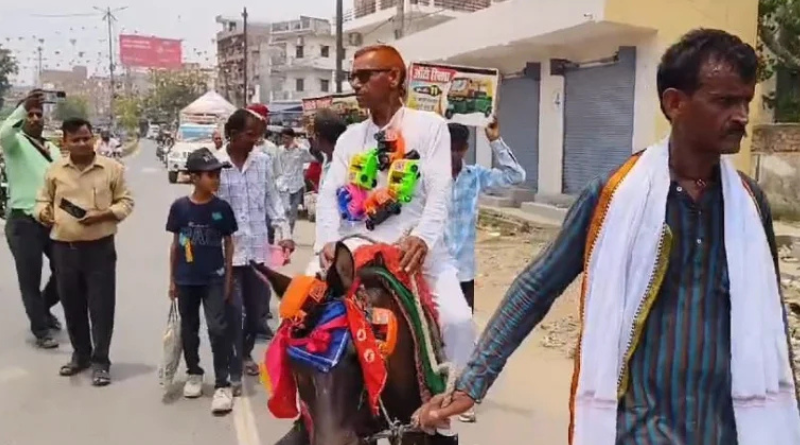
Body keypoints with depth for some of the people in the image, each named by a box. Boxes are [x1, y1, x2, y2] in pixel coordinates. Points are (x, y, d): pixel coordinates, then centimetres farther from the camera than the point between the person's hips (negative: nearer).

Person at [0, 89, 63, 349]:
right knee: (30, 279, 3)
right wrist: (23, 107, -42)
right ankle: (41, 330, 17)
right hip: (24, 222, -5)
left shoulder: (53, 149, 16)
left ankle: (44, 309, 39)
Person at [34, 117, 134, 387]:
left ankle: (100, 361, 11)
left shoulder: (112, 168, -2)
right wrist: (43, 212, -7)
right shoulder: (55, 171, 6)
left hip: (100, 248, -3)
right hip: (64, 248, 3)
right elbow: (43, 201, 16)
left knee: (101, 307, 0)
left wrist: (101, 215, -16)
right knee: (72, 306, 14)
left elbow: (125, 202, 0)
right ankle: (81, 354, 32)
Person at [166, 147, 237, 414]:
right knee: (189, 328, 15)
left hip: (214, 278, -1)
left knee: (217, 328, -7)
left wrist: (228, 279, 0)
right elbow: (175, 244, 4)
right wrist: (172, 279, 6)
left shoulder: (222, 208, -5)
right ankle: (194, 373, 35)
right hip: (186, 279, 2)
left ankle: (222, 384, 1)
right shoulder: (179, 207, -4)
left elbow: (228, 244, 2)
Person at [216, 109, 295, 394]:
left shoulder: (262, 162, 5)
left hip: (258, 249, 5)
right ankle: (234, 372, 13)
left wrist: (284, 232, 1)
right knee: (233, 313, -1)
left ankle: (245, 354, 41)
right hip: (227, 250, -4)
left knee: (257, 309, 16)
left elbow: (272, 200, 11)